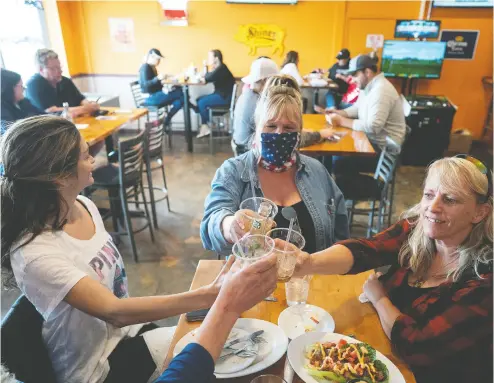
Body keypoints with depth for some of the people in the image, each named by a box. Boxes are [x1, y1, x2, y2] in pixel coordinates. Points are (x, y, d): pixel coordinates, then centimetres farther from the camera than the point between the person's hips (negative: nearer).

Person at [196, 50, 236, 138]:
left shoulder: (221, 68, -17)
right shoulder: (218, 68, 14)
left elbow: (207, 78, -21)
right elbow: (207, 78, 11)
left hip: (225, 97, -10)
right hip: (220, 94, 10)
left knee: (202, 103, -13)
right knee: (199, 99, 5)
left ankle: (205, 127, 2)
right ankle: (205, 126, -1)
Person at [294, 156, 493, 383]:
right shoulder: (414, 228, -10)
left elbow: (420, 346, -26)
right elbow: (361, 251, -27)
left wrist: (379, 298, -12)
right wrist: (309, 262, -45)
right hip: (384, 351, 4)